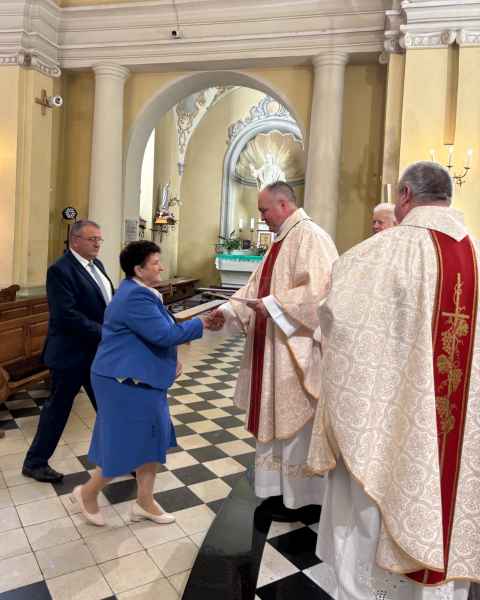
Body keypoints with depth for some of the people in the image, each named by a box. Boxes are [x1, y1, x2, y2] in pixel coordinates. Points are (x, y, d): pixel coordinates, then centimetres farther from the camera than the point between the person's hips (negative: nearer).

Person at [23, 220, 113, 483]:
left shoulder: (96, 265, 9)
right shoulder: (60, 270, -18)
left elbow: (108, 302, 12)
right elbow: (67, 315, -26)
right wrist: (105, 333, -25)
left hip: (98, 350, 8)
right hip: (71, 353, -8)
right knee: (58, 408, 8)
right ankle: (35, 462, 29)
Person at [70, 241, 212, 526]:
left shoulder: (140, 291, 11)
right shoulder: (135, 297, -23)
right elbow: (163, 334, -26)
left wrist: (167, 361, 11)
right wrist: (200, 324, -18)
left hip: (139, 377, 10)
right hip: (126, 381, -10)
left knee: (152, 438, 13)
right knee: (128, 445, 2)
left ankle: (145, 502, 27)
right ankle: (87, 492, 25)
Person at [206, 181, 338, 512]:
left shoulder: (310, 235, -15)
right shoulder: (282, 240, 15)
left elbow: (318, 289, -26)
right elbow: (259, 284, 16)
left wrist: (272, 305, -22)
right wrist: (228, 310, 5)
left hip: (297, 349, -9)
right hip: (274, 348, 10)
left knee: (296, 421, 4)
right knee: (277, 417, 16)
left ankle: (301, 496, 21)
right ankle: (282, 487, 32)